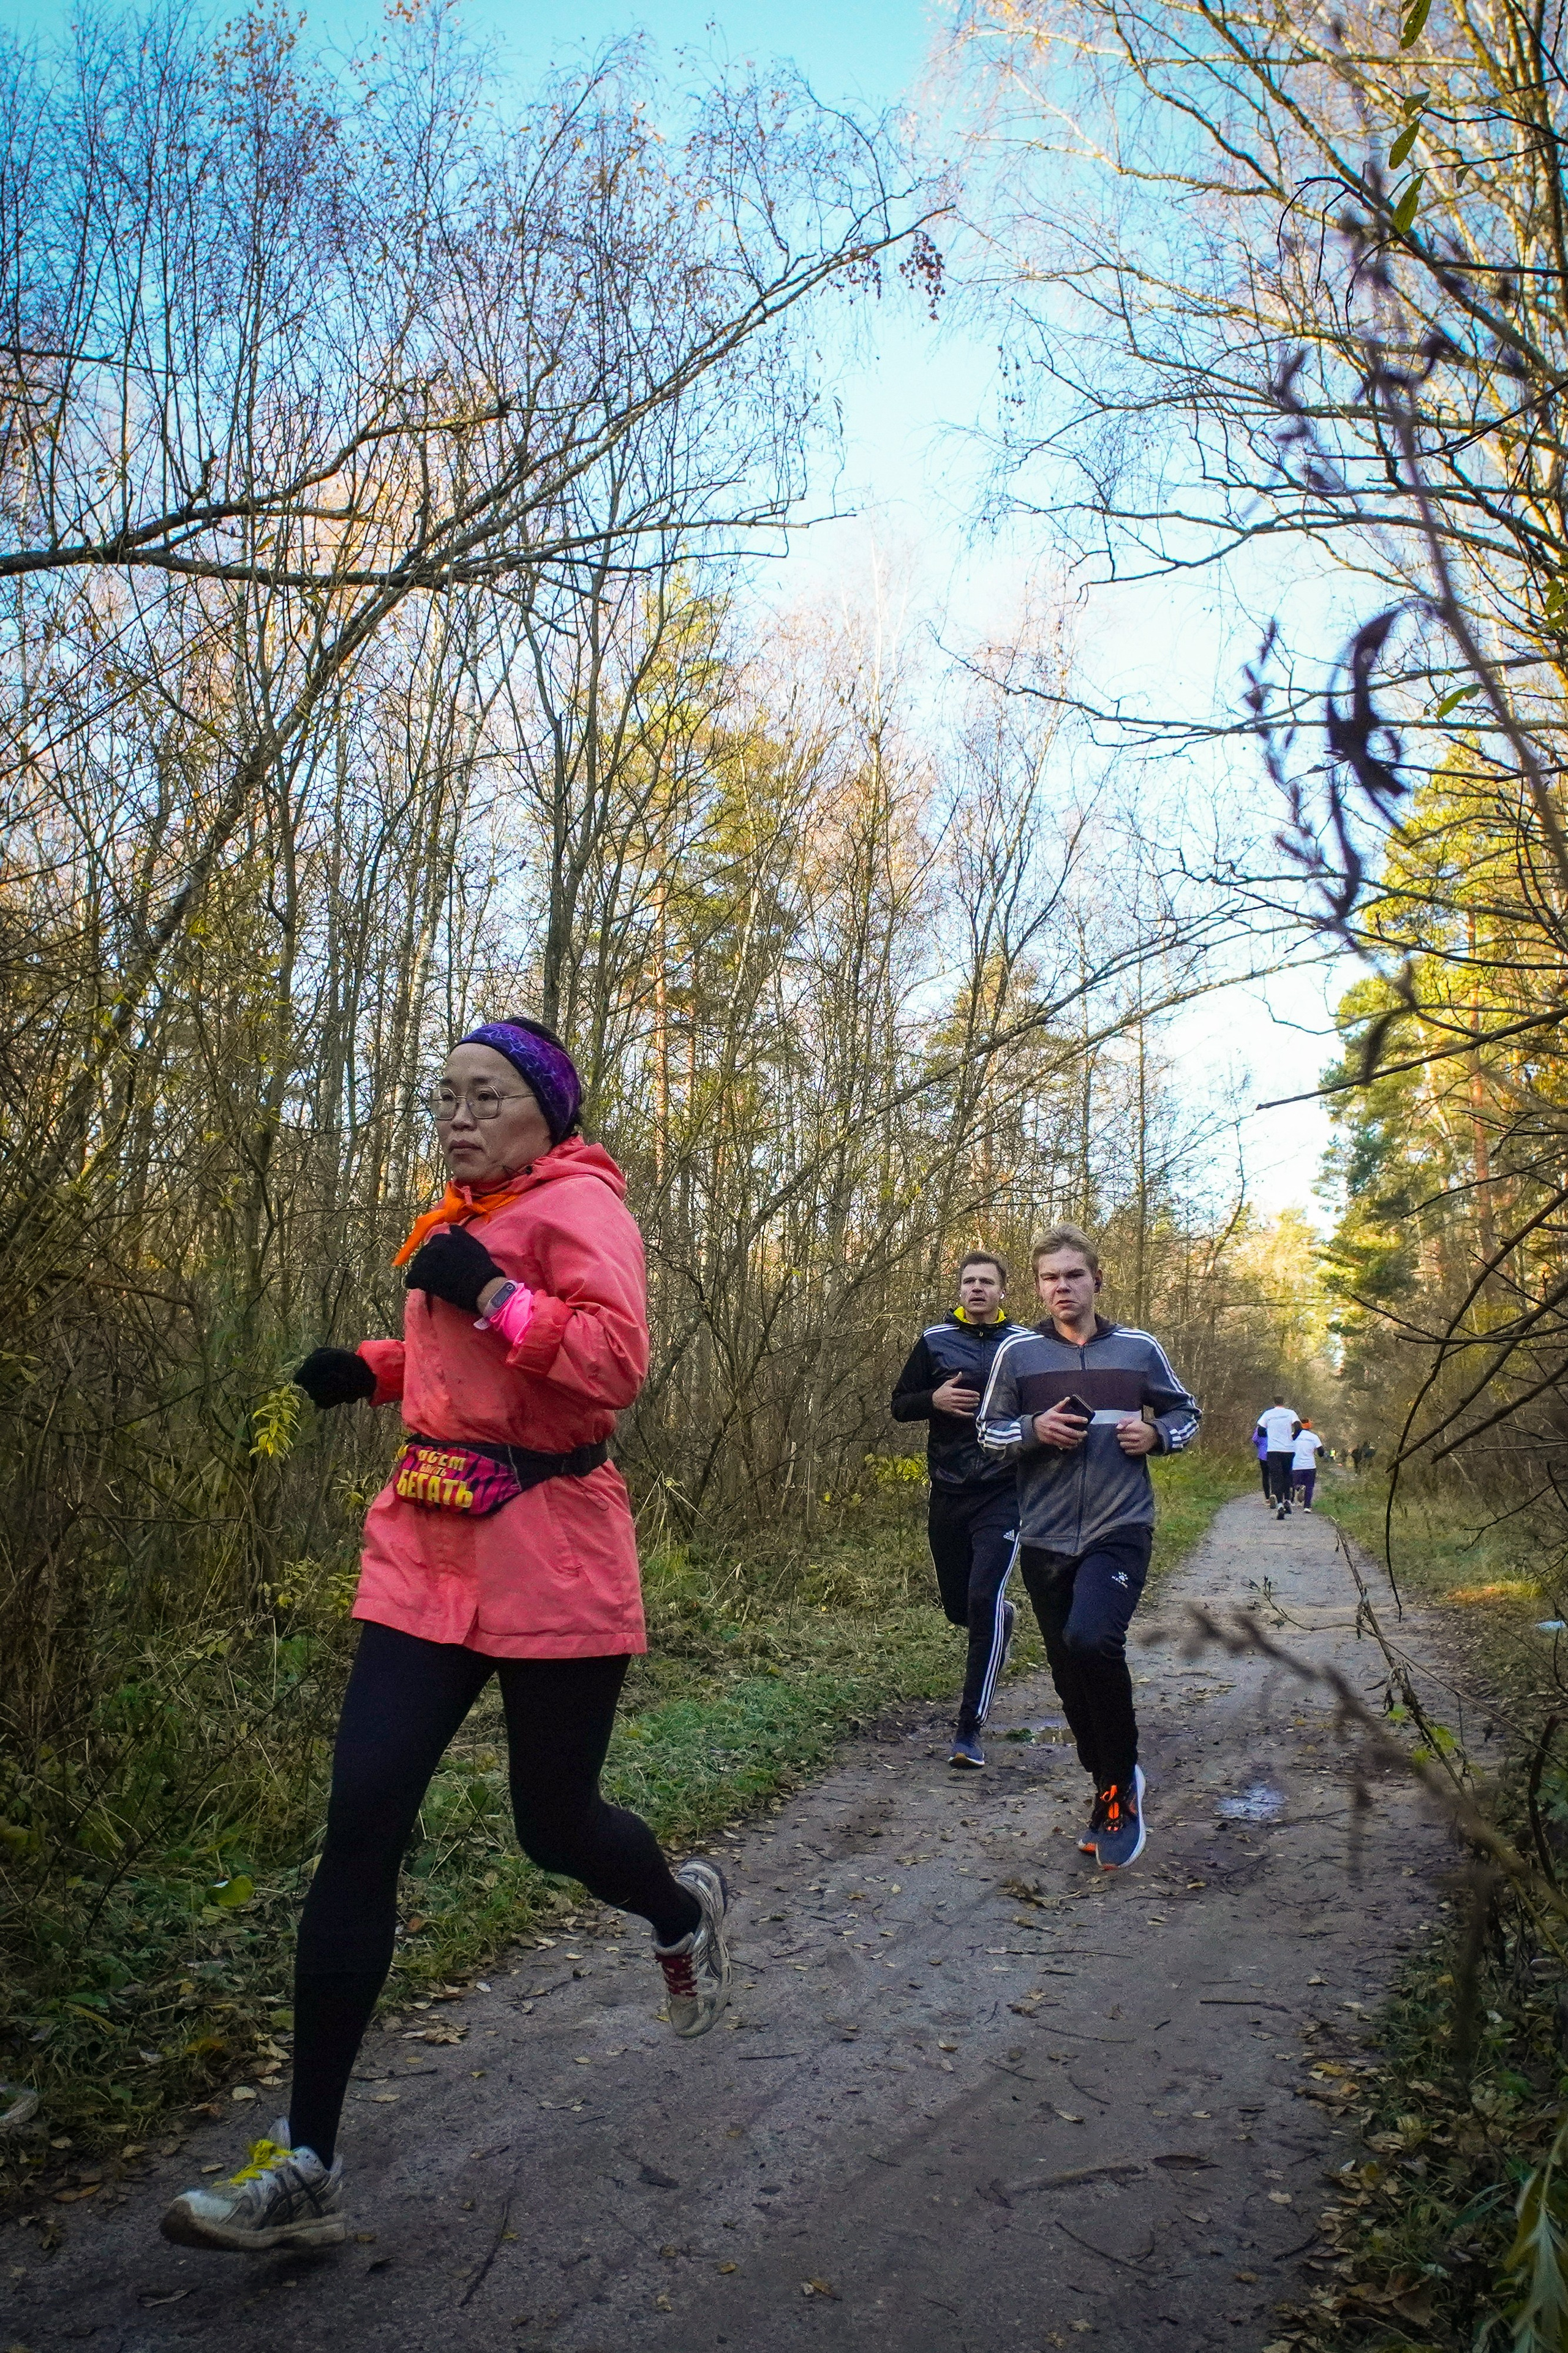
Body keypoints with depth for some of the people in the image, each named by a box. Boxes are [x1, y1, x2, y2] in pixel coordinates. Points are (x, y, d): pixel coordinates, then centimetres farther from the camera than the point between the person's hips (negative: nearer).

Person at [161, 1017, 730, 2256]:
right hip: (427, 1552, 7)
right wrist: (376, 1368, 12)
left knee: (554, 1824, 9)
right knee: (359, 1828, -2)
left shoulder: (577, 1203, -10)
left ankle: (683, 1911, 45)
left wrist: (490, 1294, -26)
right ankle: (307, 2166, 8)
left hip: (548, 1562, -6)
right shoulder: (463, 1220, 13)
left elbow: (616, 1362, -22)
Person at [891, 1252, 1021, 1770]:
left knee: (984, 1601, -15)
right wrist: (934, 1400, -13)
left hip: (1003, 1494, -3)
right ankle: (1004, 1616, 52)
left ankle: (969, 1730, -7)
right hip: (948, 1494, 3)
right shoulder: (935, 1340, 4)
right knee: (958, 1606, 14)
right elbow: (899, 1405, 7)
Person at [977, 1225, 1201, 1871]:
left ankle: (1122, 1780, -4)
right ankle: (1110, 1794, 32)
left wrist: (1156, 1434, -5)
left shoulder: (1138, 1349, 4)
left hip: (1120, 1531, -2)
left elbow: (1186, 1413, 17)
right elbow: (988, 1432, 8)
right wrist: (1033, 1430, -12)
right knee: (1071, 1675, 9)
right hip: (1045, 1539, 2)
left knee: (1091, 1641, -26)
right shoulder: (1018, 1351, 3)